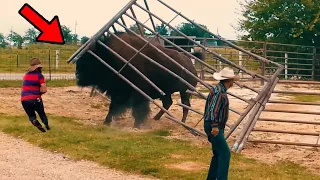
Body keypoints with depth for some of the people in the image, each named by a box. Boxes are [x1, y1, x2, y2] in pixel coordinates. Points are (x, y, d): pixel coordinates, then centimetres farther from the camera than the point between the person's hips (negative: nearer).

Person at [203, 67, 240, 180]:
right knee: (225, 153, -11)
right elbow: (213, 109, -28)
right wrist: (215, 126, -33)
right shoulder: (220, 92, -18)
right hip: (214, 127, -11)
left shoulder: (218, 89, 14)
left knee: (218, 154, 16)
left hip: (215, 127, 11)